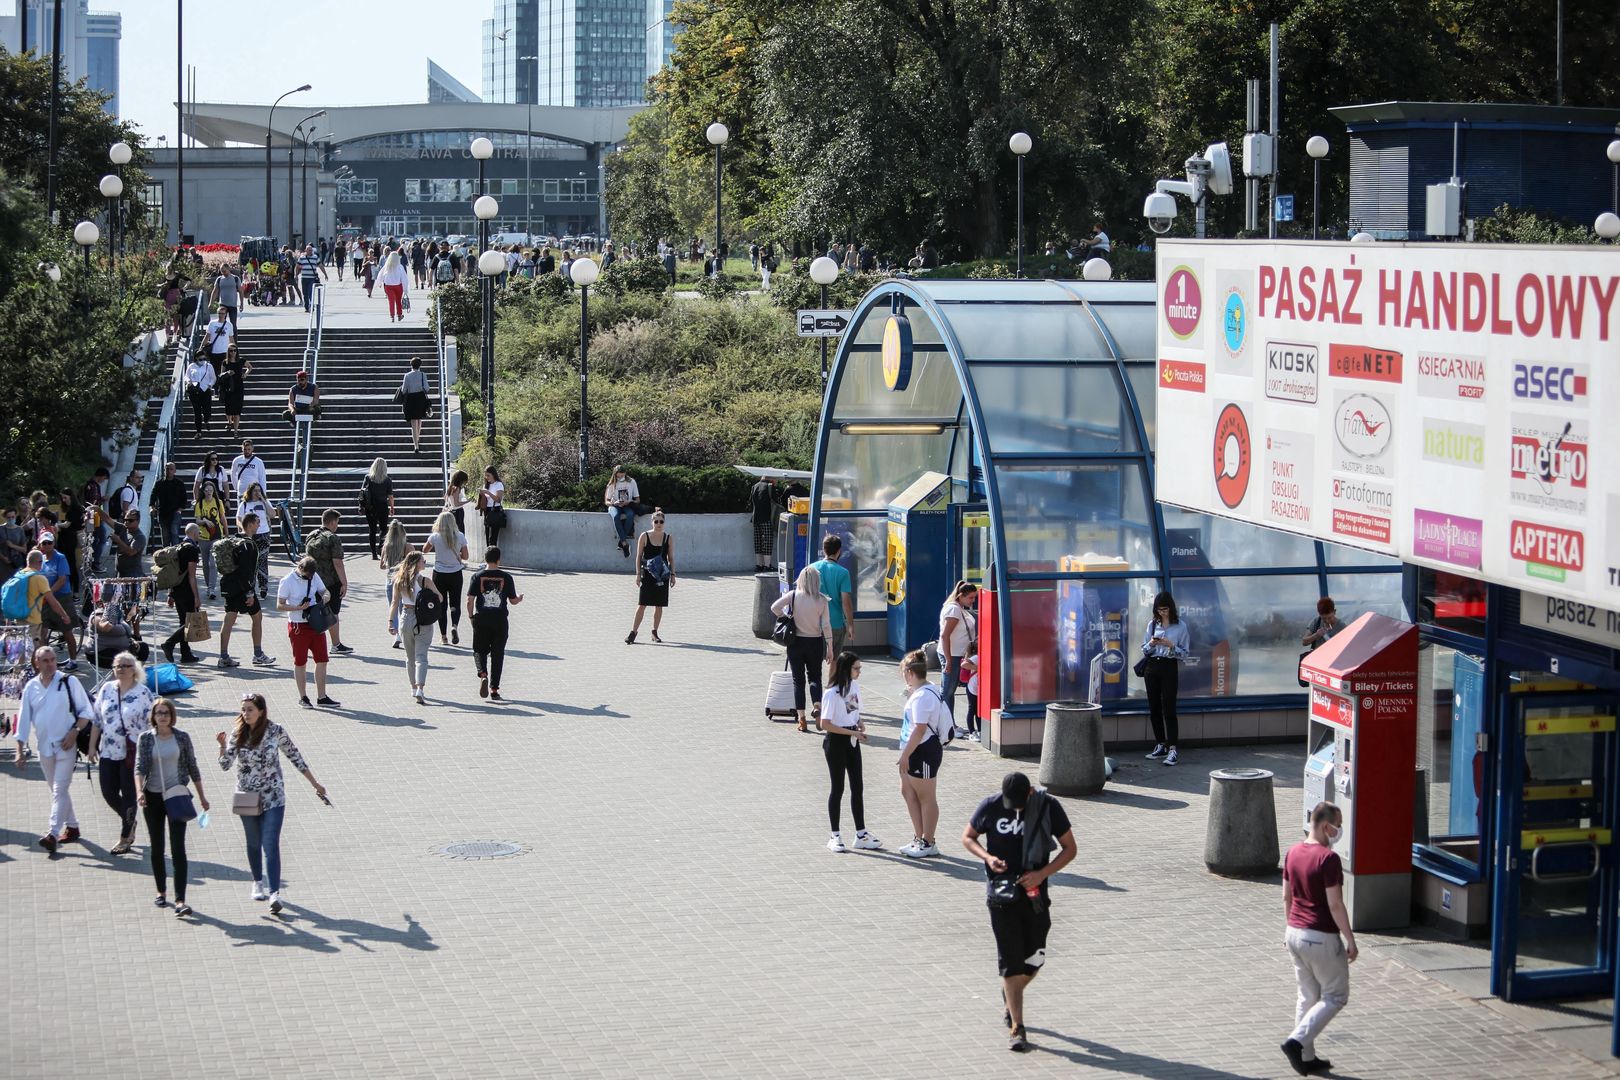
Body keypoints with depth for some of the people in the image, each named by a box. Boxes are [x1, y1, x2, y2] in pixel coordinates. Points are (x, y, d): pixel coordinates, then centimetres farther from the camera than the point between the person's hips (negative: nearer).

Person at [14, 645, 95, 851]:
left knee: (60, 789, -12)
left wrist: (74, 732, -14)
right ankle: (71, 826, 29)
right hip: (44, 746, 5)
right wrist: (20, 750, 3)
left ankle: (53, 834, -19)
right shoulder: (31, 687, 5)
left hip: (65, 744, -5)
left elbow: (86, 711, -1)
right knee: (57, 789, 14)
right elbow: (24, 719, 7)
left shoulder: (68, 682, -5)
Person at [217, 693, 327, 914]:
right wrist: (223, 746, -28)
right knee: (254, 844, 17)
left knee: (271, 845, -12)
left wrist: (315, 784, 5)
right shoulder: (237, 734, -4)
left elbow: (295, 757, 1)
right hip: (247, 797, 3)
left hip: (273, 798, -3)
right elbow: (226, 764, -8)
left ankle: (274, 893, -17)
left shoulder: (276, 732, -9)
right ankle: (258, 882, 38)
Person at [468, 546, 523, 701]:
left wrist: (470, 616, 9)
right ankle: (494, 689, 7)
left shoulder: (477, 577, -4)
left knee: (480, 650, 15)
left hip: (481, 619, 0)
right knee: (497, 654, 7)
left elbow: (470, 600, -6)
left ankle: (483, 675, -14)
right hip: (500, 620, 0)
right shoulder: (506, 577, -4)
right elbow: (513, 600, 1)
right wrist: (520, 598, 24)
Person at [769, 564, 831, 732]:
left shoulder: (793, 595, -8)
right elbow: (826, 625, -7)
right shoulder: (821, 600, -8)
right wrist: (830, 648, 0)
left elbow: (774, 607, -17)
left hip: (796, 642, 0)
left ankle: (802, 719, 4)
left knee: (798, 680, 7)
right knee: (815, 677, 15)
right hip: (815, 642, 0)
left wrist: (785, 617, 0)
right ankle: (817, 706, -10)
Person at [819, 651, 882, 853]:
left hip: (852, 741, 7)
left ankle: (861, 834, 15)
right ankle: (834, 836, 11)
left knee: (857, 787, 8)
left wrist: (860, 725, -2)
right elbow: (825, 724, -20)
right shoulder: (832, 693, -19)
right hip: (836, 742, -7)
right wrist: (852, 732, -21)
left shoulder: (855, 685, 4)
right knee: (838, 789, 1)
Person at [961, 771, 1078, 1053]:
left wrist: (1042, 873, -15)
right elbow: (968, 836, 8)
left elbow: (1069, 848, 0)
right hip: (1002, 894, -1)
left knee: (1034, 960, 7)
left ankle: (1011, 995, 40)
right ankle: (1016, 1028, -3)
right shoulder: (990, 807, -7)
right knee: (1010, 961, -6)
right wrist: (987, 857, -12)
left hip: (1035, 893, 2)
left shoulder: (1049, 807, -7)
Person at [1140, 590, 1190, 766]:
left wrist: (1171, 645, -17)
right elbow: (1144, 650, 13)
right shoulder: (1152, 625, 9)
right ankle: (1160, 745, 19)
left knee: (1168, 709, -10)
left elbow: (1185, 653, -2)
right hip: (1152, 667, 5)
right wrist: (1151, 644, -8)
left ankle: (1172, 749, -10)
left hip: (1170, 667, -5)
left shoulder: (1180, 626, -2)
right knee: (1154, 709, 8)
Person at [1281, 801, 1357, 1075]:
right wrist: (1350, 940, -12)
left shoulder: (1293, 852, 5)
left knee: (1308, 996, 17)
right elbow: (1335, 905, -20)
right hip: (1321, 937, -8)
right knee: (1335, 996, 6)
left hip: (1294, 933, 8)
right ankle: (1297, 1041, -7)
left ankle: (1307, 1057, 20)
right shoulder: (1328, 858, -20)